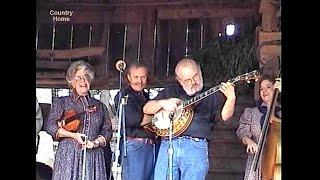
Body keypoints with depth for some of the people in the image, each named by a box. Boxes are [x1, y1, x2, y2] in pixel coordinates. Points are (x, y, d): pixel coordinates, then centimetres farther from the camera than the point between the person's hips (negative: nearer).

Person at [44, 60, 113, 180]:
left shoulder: (99, 106, 18)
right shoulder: (61, 102, 10)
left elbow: (107, 131, 14)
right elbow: (50, 126, 0)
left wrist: (97, 142, -6)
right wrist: (73, 135, -10)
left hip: (94, 156, 2)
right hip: (68, 155, -2)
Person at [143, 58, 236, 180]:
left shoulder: (211, 95, 11)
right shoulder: (170, 92, 19)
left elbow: (224, 116, -3)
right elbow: (147, 109, 17)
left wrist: (231, 98, -22)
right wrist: (163, 103, -3)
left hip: (196, 147, -2)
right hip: (167, 145, 2)